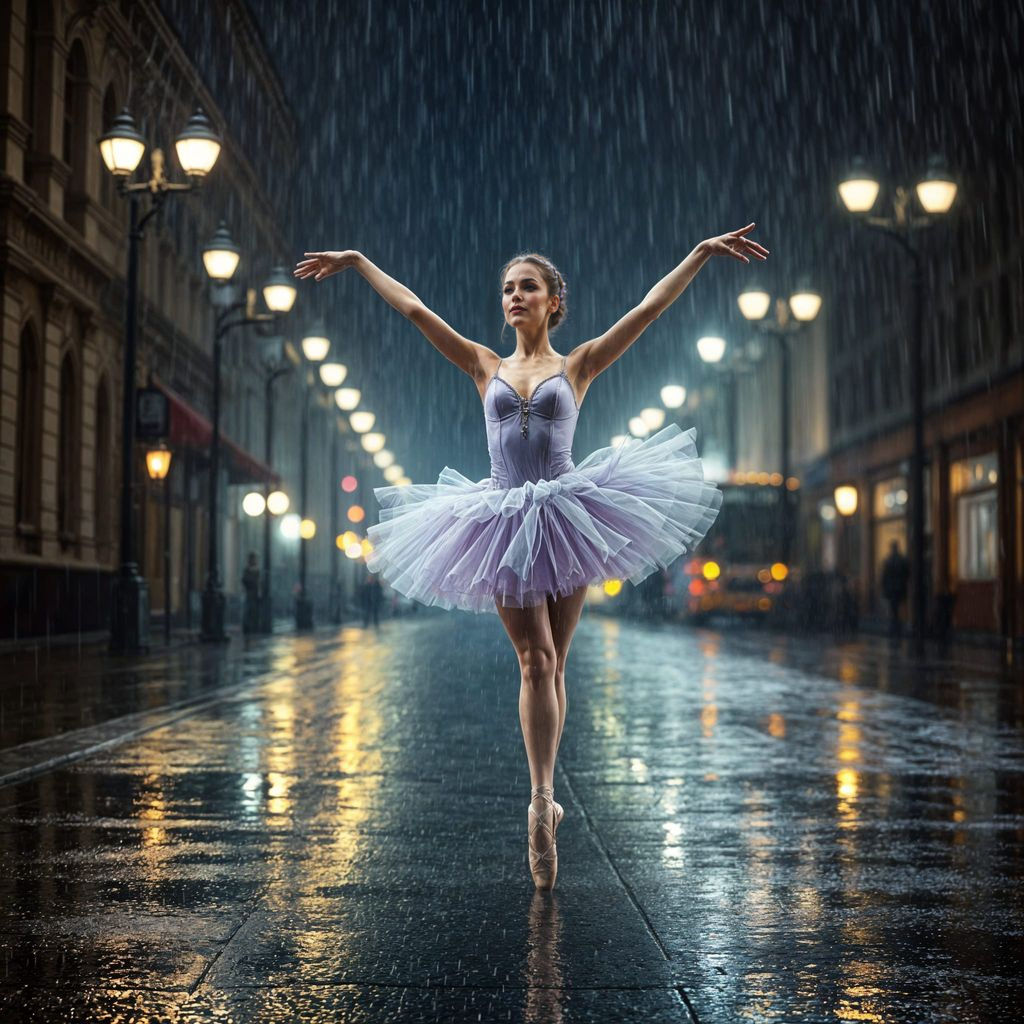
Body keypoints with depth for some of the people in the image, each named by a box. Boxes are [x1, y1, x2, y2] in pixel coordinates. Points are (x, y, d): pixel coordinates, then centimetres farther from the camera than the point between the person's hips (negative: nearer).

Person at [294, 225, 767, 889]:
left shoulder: (576, 367, 8)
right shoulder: (487, 366, 12)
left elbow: (649, 309, 4)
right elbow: (414, 309, 15)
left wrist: (703, 252, 0)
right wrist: (357, 262, 17)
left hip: (566, 520, 0)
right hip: (504, 524, 1)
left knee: (552, 664, 4)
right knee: (536, 660, -9)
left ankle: (542, 801, 14)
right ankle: (544, 801, -9)